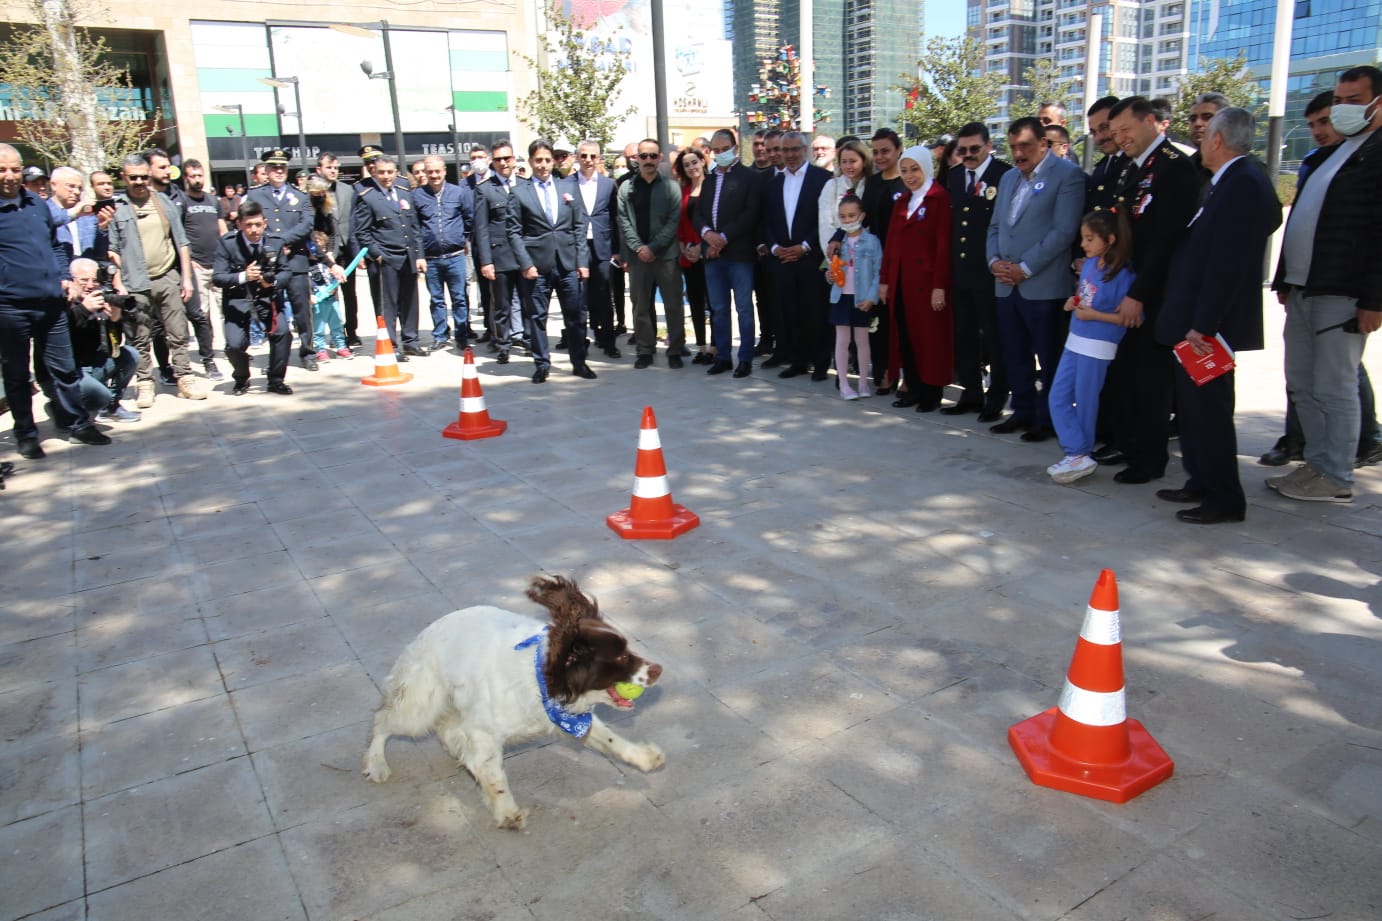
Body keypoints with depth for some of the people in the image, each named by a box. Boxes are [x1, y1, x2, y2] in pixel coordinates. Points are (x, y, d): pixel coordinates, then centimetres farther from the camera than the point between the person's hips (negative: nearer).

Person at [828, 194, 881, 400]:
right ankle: (843, 383, 10)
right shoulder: (838, 242, 5)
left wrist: (871, 297, -15)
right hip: (841, 296, 3)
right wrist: (831, 276, -9)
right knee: (842, 339, 4)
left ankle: (863, 383, 15)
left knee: (862, 339, 6)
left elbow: (878, 272, -7)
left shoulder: (871, 241, -5)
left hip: (862, 298, -3)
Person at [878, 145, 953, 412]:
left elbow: (944, 244, -12)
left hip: (927, 281, -6)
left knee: (930, 337, 1)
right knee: (905, 336, 7)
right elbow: (891, 242, 13)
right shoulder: (901, 202, 15)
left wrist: (940, 285, -17)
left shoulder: (940, 198, -7)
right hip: (901, 281, 6)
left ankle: (931, 393, 11)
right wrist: (884, 280, 8)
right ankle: (913, 388, 17)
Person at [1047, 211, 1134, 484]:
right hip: (1074, 341, 8)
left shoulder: (1121, 275, -16)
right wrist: (1073, 301, 2)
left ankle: (1080, 455, 18)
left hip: (1097, 347, -8)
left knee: (1084, 403, 4)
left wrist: (1094, 315, -19)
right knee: (1057, 398, 5)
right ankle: (1077, 455, 7)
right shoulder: (1089, 263, 4)